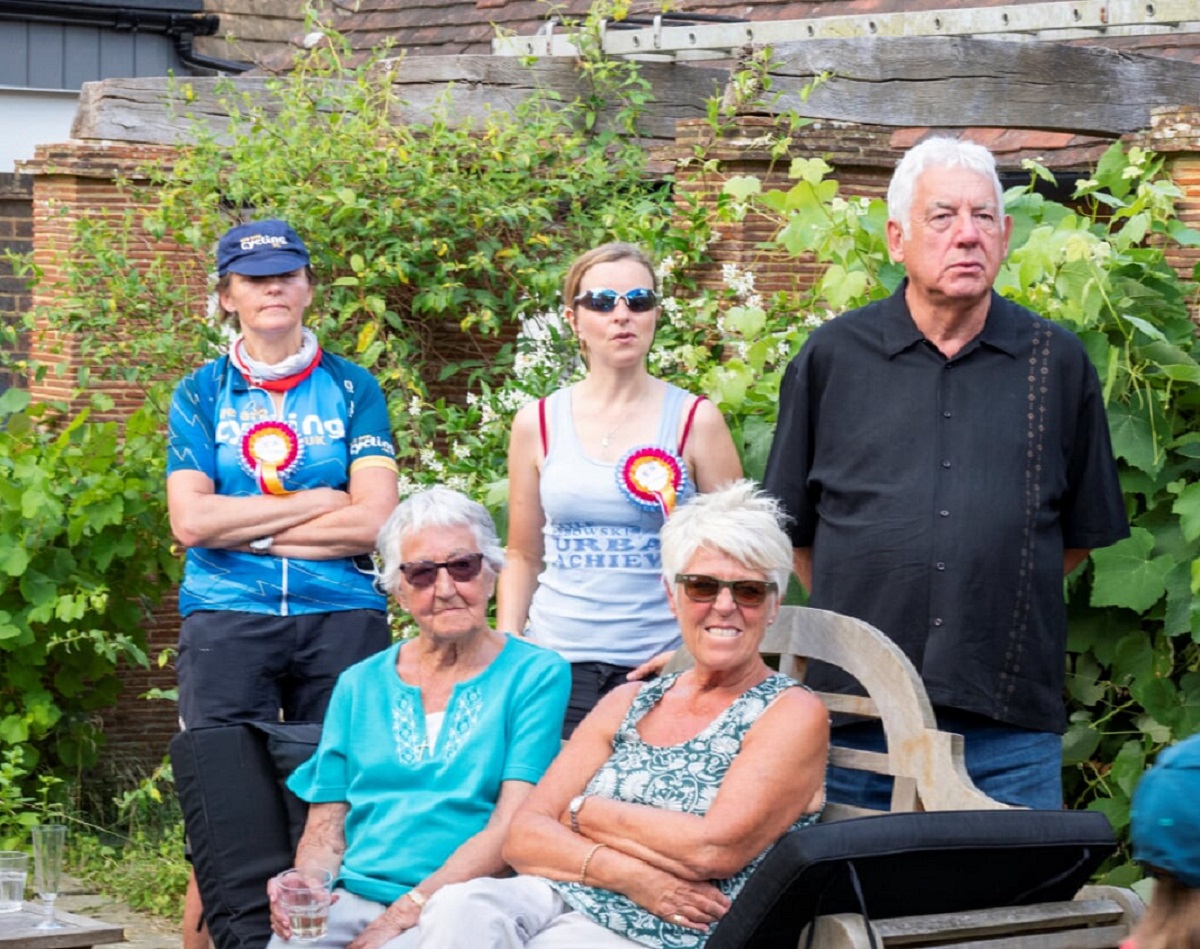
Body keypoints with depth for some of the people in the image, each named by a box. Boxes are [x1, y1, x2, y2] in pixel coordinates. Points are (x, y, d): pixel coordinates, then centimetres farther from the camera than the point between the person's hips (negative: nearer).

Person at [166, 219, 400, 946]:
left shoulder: (353, 389, 8)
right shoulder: (201, 395, 10)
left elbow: (373, 521, -5)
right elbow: (191, 520, -3)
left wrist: (245, 526, -5)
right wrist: (315, 503, -4)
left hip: (341, 619, 0)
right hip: (227, 622, 0)